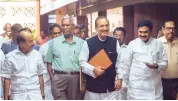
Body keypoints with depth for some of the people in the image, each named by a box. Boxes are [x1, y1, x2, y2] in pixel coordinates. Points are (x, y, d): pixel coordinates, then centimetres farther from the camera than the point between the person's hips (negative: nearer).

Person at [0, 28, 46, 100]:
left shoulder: (37, 54, 3)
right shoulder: (10, 57, -2)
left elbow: (40, 75, 9)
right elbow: (7, 78, 0)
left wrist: (42, 94, 9)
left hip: (35, 94, 1)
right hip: (18, 95, -1)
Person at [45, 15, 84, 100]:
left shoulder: (80, 42, 6)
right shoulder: (54, 42, 6)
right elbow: (49, 62, 9)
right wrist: (52, 79, 0)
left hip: (75, 78, 1)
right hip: (59, 77, -1)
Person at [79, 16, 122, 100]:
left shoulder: (115, 42, 2)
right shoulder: (88, 43, -7)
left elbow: (119, 62, 6)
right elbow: (82, 62, -4)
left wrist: (119, 78, 2)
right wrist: (94, 69, -18)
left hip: (111, 86, 2)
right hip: (94, 87, -2)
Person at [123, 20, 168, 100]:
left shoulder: (157, 44, 1)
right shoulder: (132, 44, -1)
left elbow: (164, 62, 5)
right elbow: (126, 63, 4)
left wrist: (157, 66, -16)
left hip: (153, 83, 1)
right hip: (136, 84, -1)